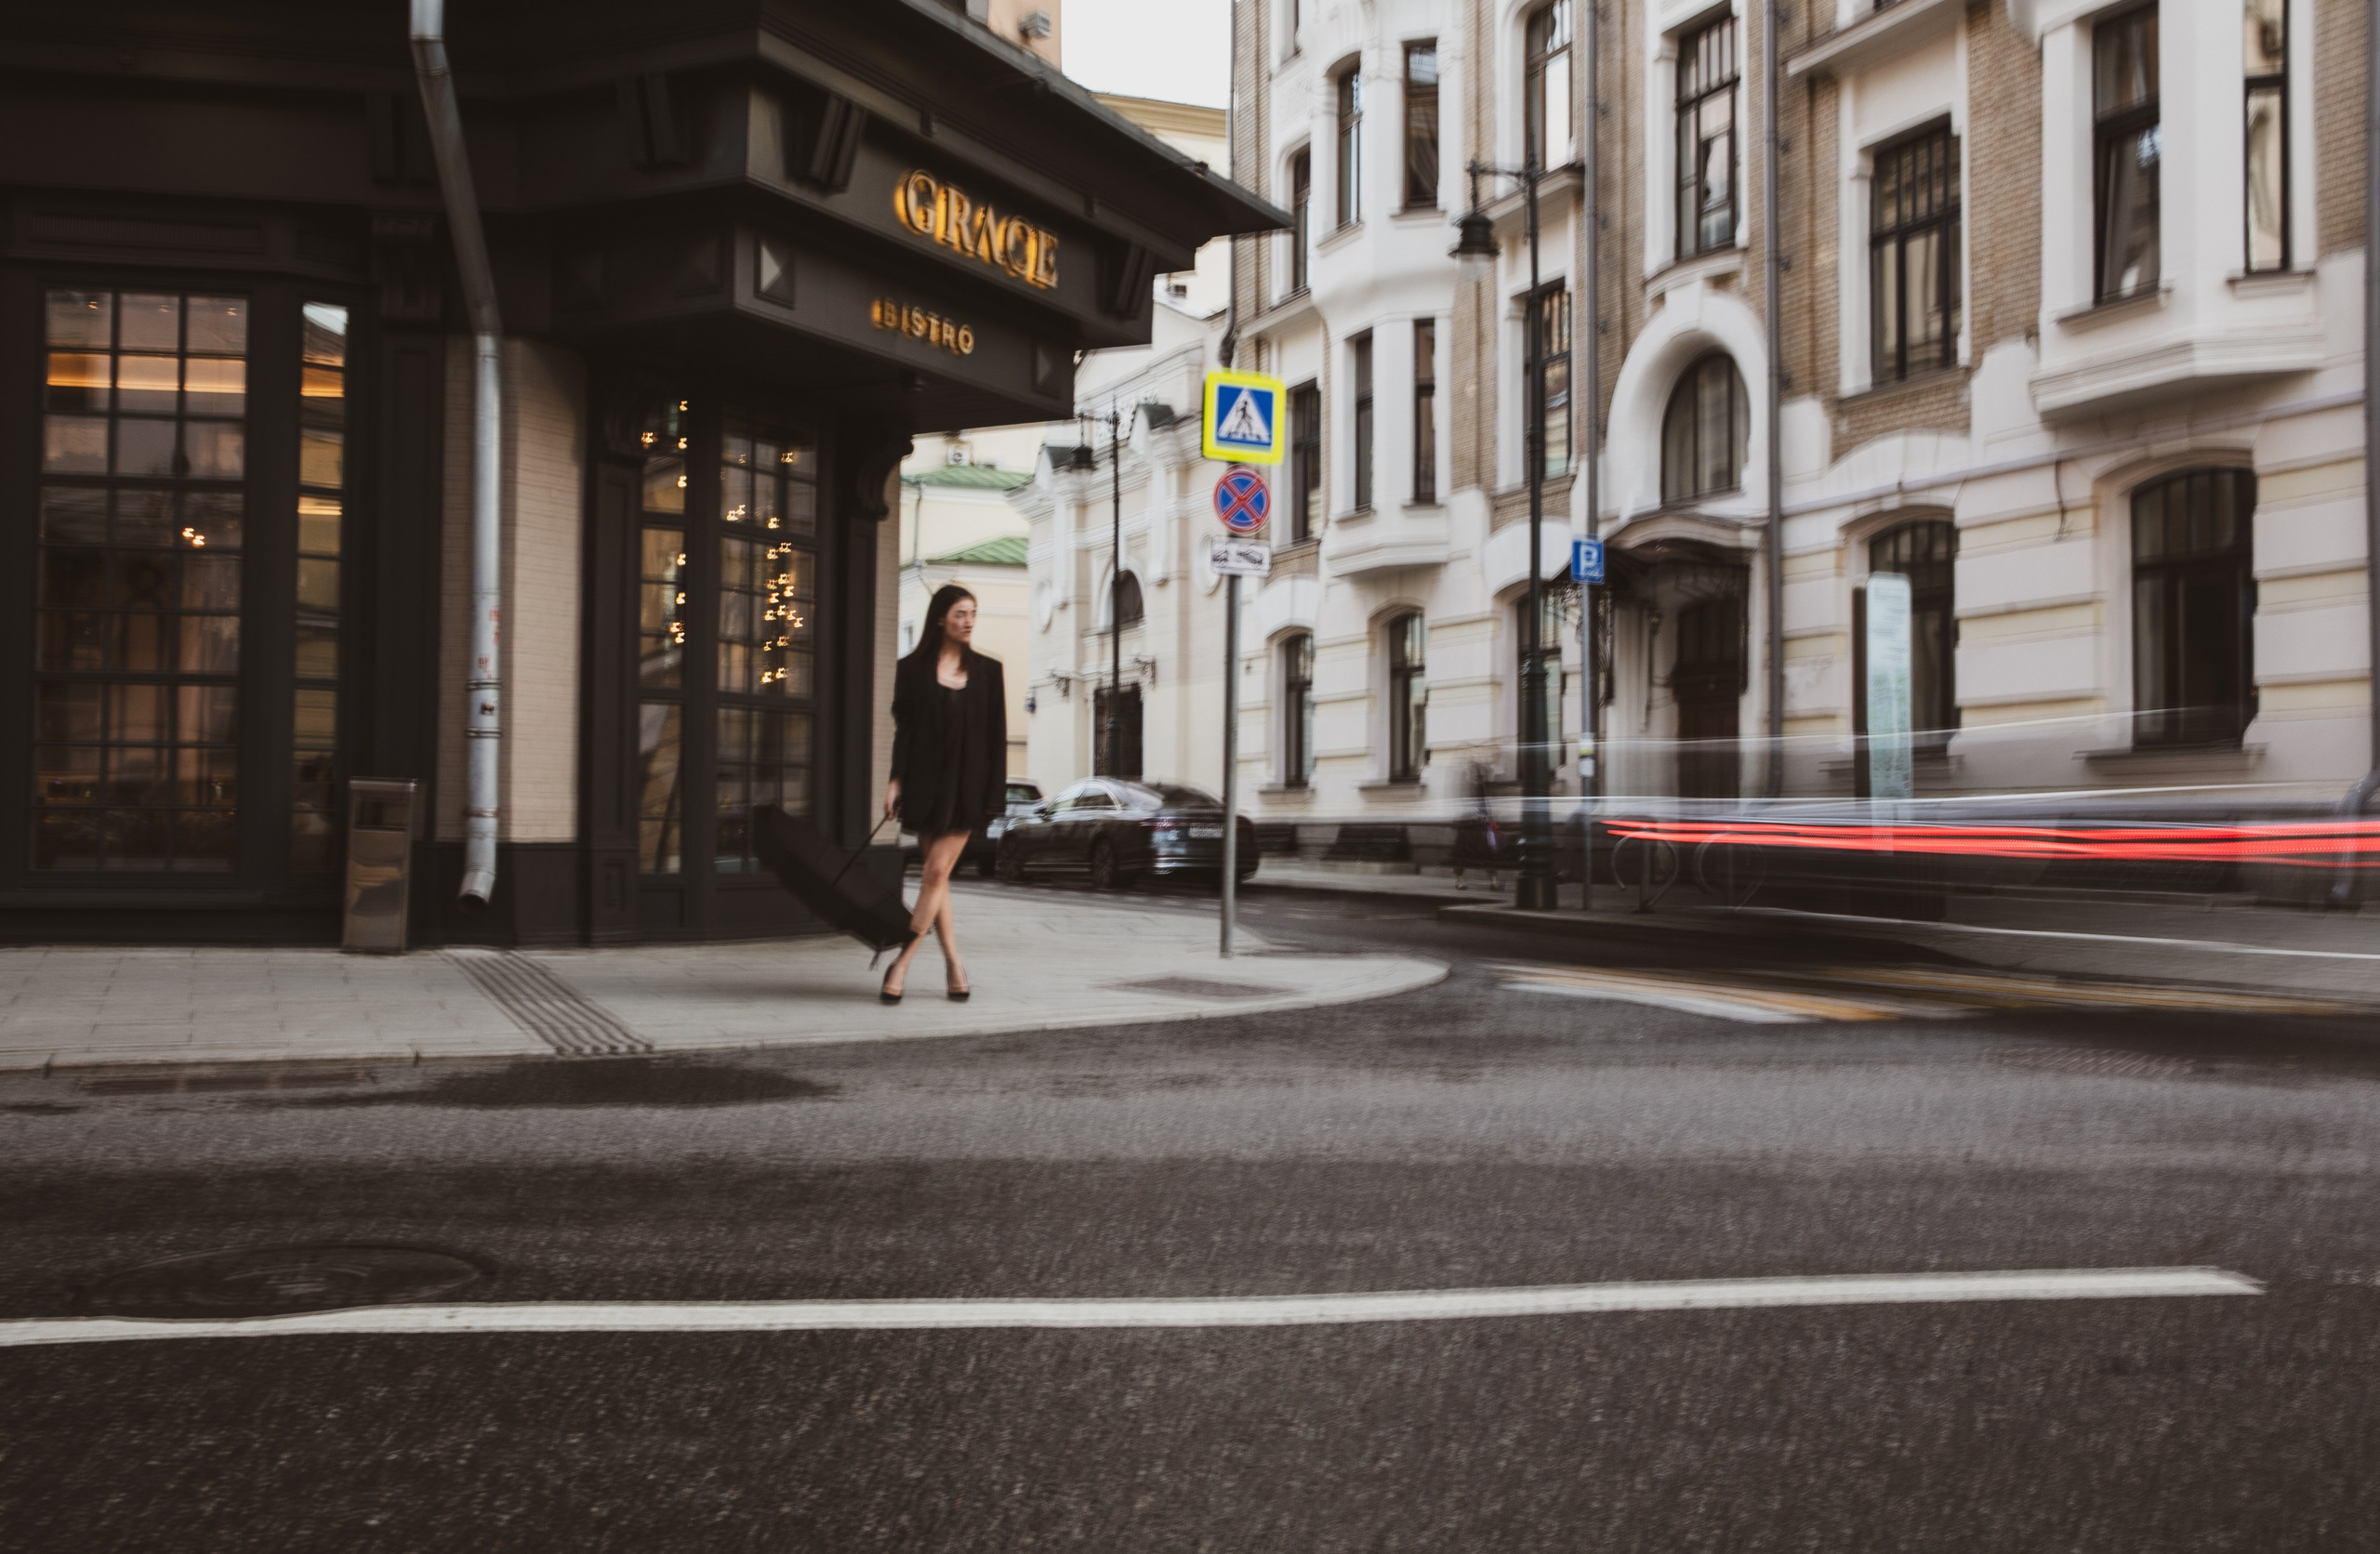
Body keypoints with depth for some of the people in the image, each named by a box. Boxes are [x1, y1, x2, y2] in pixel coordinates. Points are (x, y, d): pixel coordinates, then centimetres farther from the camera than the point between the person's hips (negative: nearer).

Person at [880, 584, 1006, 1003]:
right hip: (925, 781, 1)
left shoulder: (987, 671, 6)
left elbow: (996, 735, 5)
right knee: (936, 875, 3)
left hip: (967, 783, -1)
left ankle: (901, 965, -7)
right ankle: (953, 966, 11)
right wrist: (896, 780, -5)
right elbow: (903, 728, 5)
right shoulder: (913, 669, 5)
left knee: (938, 871, -9)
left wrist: (995, 792, -1)